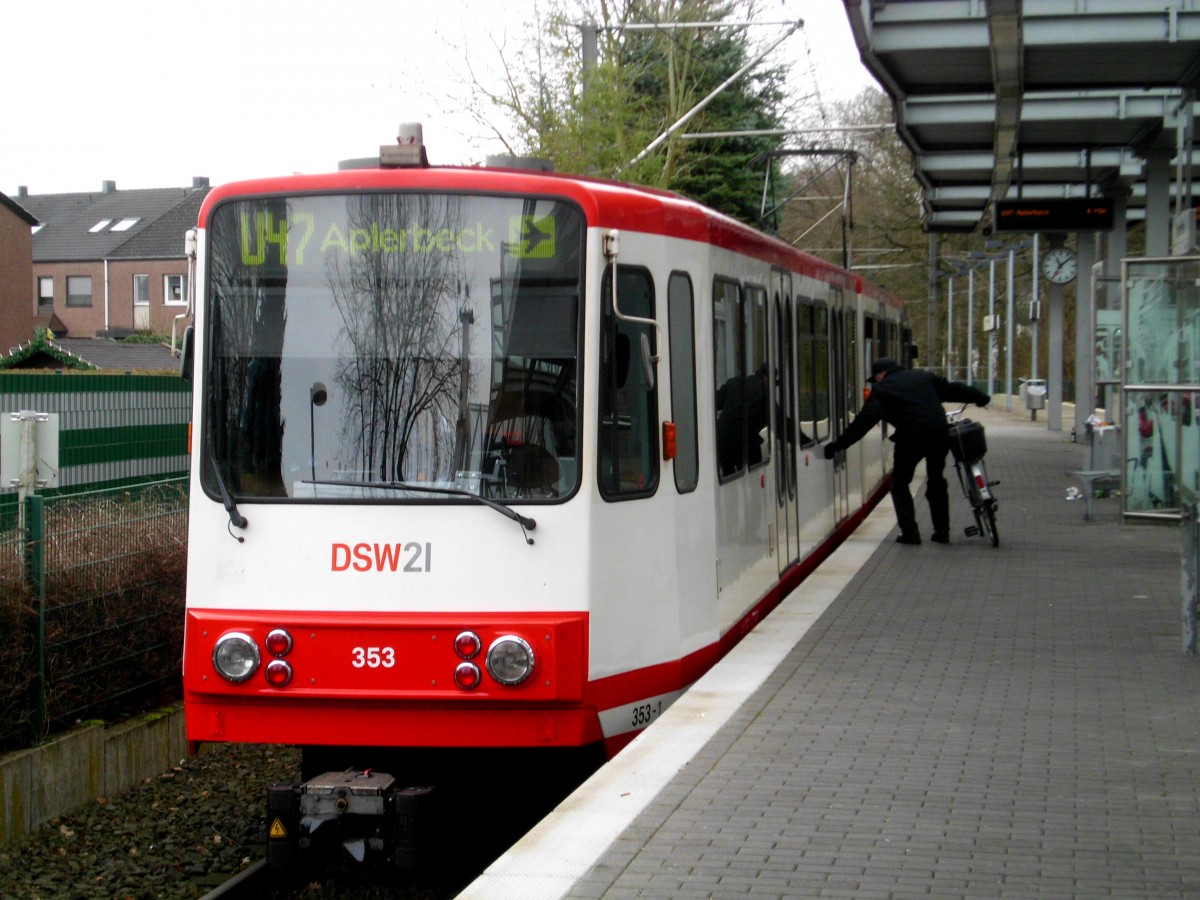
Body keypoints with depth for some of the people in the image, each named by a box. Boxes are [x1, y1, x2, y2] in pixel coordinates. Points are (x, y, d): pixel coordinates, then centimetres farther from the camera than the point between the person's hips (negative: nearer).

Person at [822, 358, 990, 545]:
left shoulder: (883, 390, 1)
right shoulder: (924, 377, 17)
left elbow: (863, 422, -4)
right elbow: (953, 389, 22)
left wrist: (838, 445, -3)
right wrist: (980, 398, 37)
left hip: (912, 439, -5)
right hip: (940, 435, 6)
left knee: (900, 484, 10)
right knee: (936, 482, 20)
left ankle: (910, 532, 1)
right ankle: (942, 531, 21)